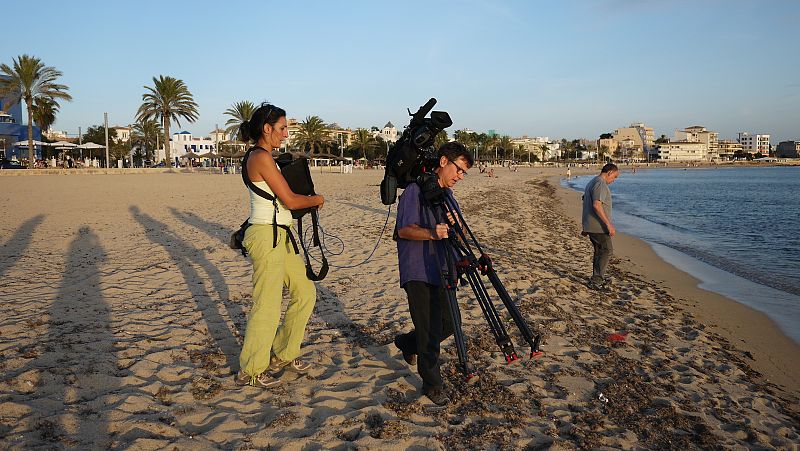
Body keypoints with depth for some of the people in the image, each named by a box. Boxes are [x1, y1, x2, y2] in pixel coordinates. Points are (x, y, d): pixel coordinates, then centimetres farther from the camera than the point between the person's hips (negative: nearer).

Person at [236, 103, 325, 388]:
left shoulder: (262, 157, 16)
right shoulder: (262, 157, -14)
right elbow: (289, 200, -16)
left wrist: (308, 202, 8)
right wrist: (316, 200, 1)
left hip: (280, 236, 10)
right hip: (266, 236, -10)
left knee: (305, 292, 14)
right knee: (267, 306, -2)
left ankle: (283, 355, 27)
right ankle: (250, 371, 13)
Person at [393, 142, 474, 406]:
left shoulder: (447, 194, 15)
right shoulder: (416, 190, -11)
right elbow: (404, 230, -17)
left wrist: (455, 226, -10)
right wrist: (431, 233, -34)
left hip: (439, 269, 8)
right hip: (417, 271, -8)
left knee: (448, 323, 11)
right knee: (429, 331, -5)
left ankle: (407, 343, 36)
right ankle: (432, 384, 11)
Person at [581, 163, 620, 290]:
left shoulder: (591, 183, 18)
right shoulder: (600, 184, -16)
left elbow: (586, 203, 24)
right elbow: (597, 205, -27)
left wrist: (586, 226, 28)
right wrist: (609, 224, -25)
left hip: (590, 225, 10)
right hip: (598, 226, -10)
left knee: (599, 251, 17)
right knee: (607, 251, -5)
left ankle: (598, 279, 25)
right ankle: (596, 281, -7)